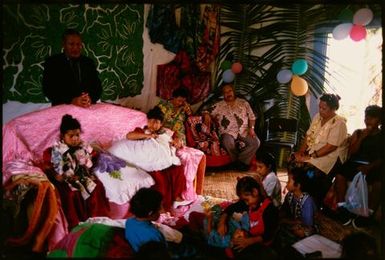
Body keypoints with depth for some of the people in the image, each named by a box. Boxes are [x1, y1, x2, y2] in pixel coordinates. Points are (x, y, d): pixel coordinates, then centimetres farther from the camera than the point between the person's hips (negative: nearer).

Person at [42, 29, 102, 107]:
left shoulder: (89, 62, 14)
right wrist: (72, 101, -18)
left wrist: (90, 99, -13)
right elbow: (48, 89, -5)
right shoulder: (52, 62, 4)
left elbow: (97, 87, 8)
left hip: (88, 108, 2)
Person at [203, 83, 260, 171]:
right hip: (228, 132, -2)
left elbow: (252, 117, 13)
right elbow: (206, 112, 8)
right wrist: (206, 114, -12)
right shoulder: (218, 106, 9)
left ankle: (242, 161, -11)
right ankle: (236, 160, -10)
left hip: (244, 131, 2)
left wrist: (251, 128, -2)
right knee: (228, 142, -37)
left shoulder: (243, 103, 12)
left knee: (256, 142, -25)